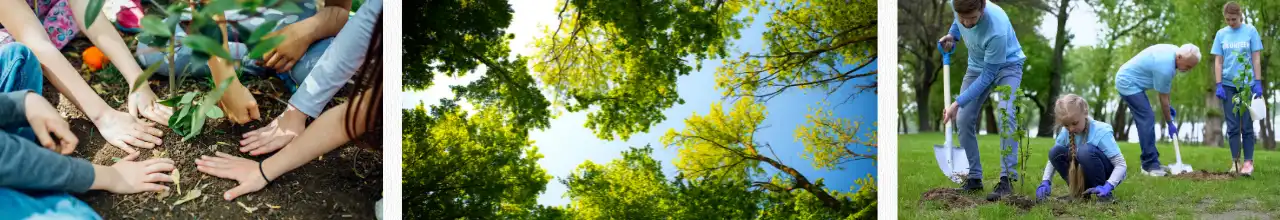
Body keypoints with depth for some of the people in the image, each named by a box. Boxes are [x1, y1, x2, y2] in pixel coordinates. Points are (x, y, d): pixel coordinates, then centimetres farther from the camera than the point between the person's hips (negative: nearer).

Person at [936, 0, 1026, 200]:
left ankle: (1007, 179, -26)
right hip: (977, 66, 6)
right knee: (963, 120, -3)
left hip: (1007, 65, -6)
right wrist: (952, 35, -11)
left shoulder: (996, 30, -41)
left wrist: (958, 103, -32)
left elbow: (988, 75, -31)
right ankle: (974, 178, 8)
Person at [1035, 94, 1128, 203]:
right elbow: (1053, 157, 0)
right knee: (1055, 152, -17)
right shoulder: (1066, 132, -9)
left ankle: (1105, 194, -17)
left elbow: (1121, 164, -25)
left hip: (1108, 174, -5)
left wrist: (1108, 187, -39)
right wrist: (1045, 182, -16)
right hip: (1084, 175, 5)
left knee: (1086, 150, -34)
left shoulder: (1101, 132, -24)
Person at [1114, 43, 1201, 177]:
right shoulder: (1165, 67, -28)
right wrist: (1170, 123, -3)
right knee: (1147, 120, -16)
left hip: (1128, 80, 10)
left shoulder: (1175, 51, 0)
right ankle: (1150, 165, -15)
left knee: (1146, 121, 9)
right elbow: (1163, 98, -15)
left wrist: (1169, 107, 18)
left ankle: (1150, 162, 12)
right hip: (1128, 83, -10)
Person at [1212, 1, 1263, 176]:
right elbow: (1218, 62, 5)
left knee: (1247, 126, 0)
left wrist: (1258, 83, -7)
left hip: (1247, 84, -2)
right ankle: (1235, 161, 7)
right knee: (1233, 127, 3)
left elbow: (1256, 59, -1)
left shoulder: (1250, 31, -1)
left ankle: (1248, 162, 5)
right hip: (1228, 85, 2)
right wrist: (1218, 85, -2)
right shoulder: (1221, 34, 4)